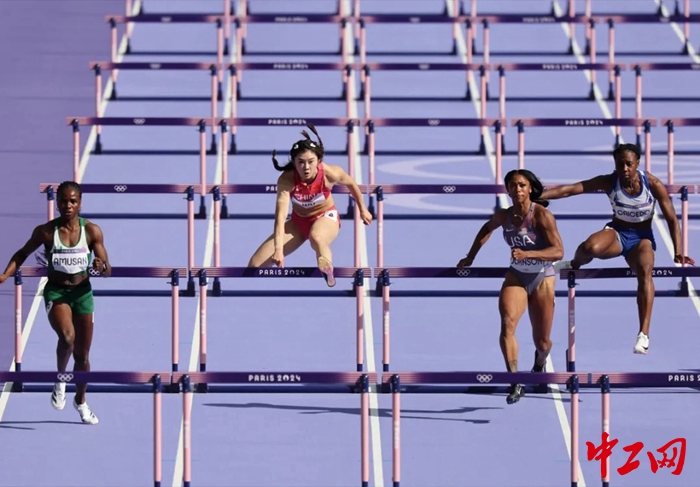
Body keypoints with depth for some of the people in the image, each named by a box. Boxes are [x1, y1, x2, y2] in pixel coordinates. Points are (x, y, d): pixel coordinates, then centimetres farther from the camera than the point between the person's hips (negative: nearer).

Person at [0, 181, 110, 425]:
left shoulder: (92, 231, -8)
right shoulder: (46, 231, -10)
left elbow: (108, 269, -4)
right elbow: (23, 253, 7)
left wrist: (101, 267, -28)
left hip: (82, 292, 2)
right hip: (56, 292, -2)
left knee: (82, 353, 12)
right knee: (67, 337, -31)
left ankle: (80, 401, 36)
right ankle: (60, 379, -1)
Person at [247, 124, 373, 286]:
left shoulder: (330, 174, -28)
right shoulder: (286, 180, -31)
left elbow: (351, 184, -5)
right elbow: (280, 215, -39)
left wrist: (362, 210, 11)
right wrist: (278, 250, -51)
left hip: (326, 217, -2)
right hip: (298, 221, 2)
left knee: (316, 238, -43)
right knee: (255, 265, -4)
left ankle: (329, 279, -29)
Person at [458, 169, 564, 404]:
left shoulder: (542, 215, -19)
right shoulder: (504, 215, -4)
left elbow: (558, 251, -26)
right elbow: (487, 229, 21)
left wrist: (527, 254, -38)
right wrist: (470, 257, 20)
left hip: (542, 279, -3)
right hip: (515, 277, 3)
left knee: (542, 342, 7)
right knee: (507, 322, -26)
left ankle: (540, 363, 45)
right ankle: (515, 382, -30)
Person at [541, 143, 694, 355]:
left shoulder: (653, 184, -15)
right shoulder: (609, 182, -14)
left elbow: (672, 219, -9)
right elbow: (569, 189, -21)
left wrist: (678, 253, -17)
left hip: (642, 237, 0)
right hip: (617, 233, 0)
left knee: (645, 271, -33)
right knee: (590, 247, -36)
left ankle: (644, 334, -36)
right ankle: (574, 264, 3)